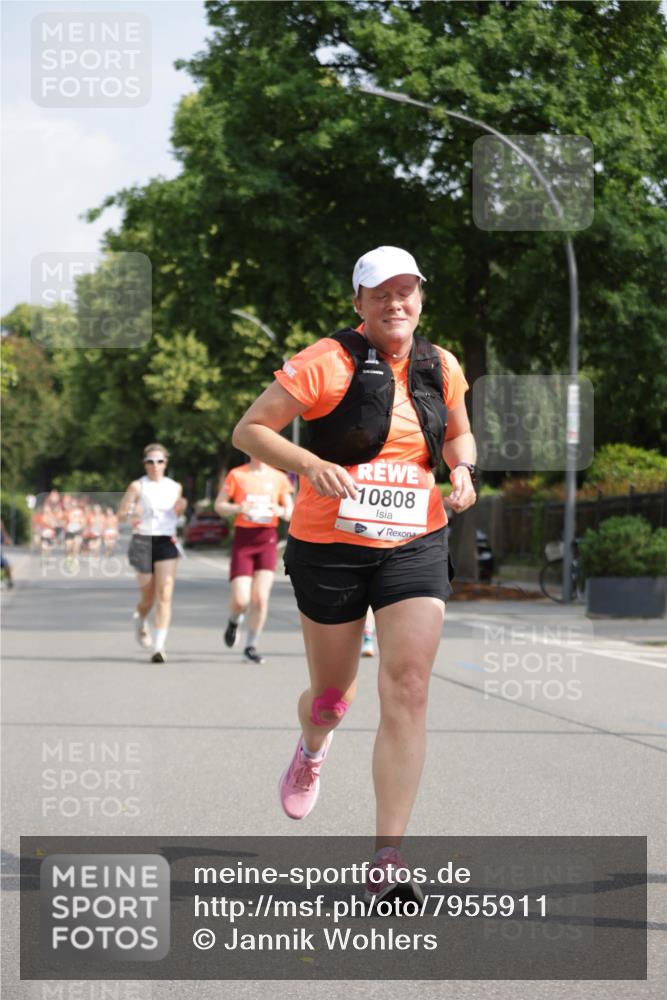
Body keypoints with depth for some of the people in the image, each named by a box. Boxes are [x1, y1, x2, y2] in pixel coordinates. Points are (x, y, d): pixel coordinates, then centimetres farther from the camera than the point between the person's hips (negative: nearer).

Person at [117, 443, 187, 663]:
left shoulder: (175, 487, 10)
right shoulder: (138, 486, 0)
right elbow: (121, 514, -1)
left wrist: (180, 508, 2)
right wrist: (131, 513, -23)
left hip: (167, 542, 2)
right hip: (143, 541, -1)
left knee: (165, 595, -13)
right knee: (148, 597, 7)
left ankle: (160, 646, -15)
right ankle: (140, 621, 44)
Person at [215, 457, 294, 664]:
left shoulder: (278, 478, 7)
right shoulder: (237, 475, 2)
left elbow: (291, 512, 11)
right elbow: (219, 506, 3)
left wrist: (281, 511, -13)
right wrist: (239, 508, -17)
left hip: (268, 539, 1)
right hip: (243, 540, -1)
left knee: (260, 598, -8)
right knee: (240, 599, -9)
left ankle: (251, 646, 8)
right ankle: (234, 621, 27)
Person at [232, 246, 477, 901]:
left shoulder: (442, 368, 5)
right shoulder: (327, 362, -10)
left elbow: (458, 434, 24)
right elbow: (248, 429, -8)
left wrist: (463, 466, 2)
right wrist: (308, 463, -24)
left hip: (415, 547, 3)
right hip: (330, 546, -2)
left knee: (407, 691, -11)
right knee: (332, 695, 11)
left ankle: (386, 866, -9)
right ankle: (311, 750, 53)